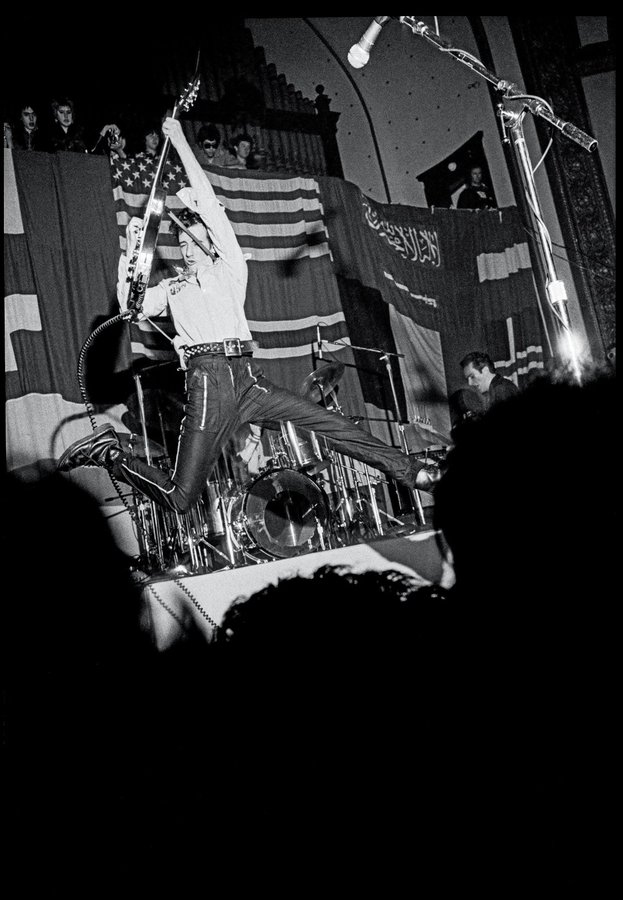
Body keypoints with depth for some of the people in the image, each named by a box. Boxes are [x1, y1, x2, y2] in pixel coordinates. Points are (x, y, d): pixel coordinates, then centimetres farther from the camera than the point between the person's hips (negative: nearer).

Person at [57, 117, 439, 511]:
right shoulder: (171, 289, 22)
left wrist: (181, 142, 14)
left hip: (248, 378, 2)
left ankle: (409, 471, -1)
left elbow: (208, 201, 13)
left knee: (330, 422, -6)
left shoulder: (229, 268, 18)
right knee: (179, 498, -11)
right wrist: (132, 250, 7)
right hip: (208, 380, -2)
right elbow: (130, 306, 5)